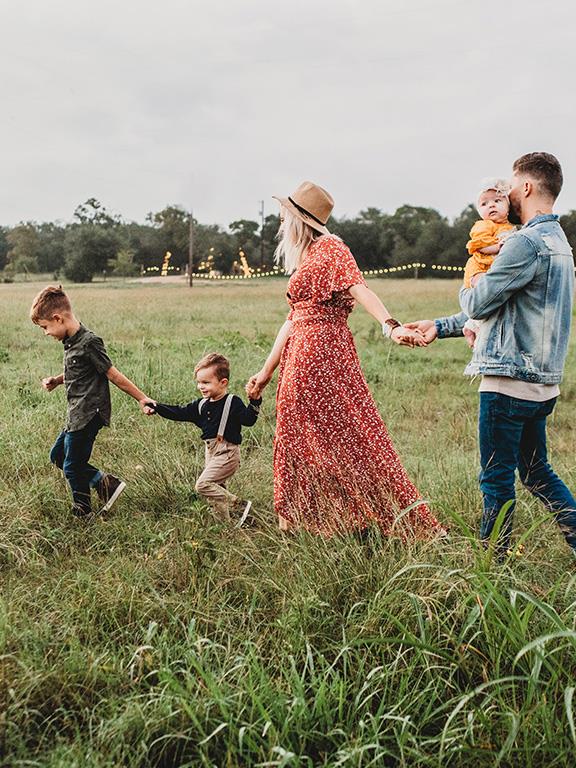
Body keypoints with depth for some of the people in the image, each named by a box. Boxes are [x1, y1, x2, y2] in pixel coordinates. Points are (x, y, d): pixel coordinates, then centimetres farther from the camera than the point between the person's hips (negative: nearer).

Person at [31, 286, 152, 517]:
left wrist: (142, 398, -12)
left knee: (72, 467, 2)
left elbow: (113, 375, -16)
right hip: (77, 415, 10)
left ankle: (82, 511, 23)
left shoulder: (89, 343, -21)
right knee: (57, 455, 19)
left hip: (88, 415, -10)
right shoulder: (71, 342, 8)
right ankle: (103, 481, 18)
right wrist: (57, 380, 7)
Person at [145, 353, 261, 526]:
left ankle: (240, 506, -11)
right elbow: (179, 412, 12)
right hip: (211, 453, 8)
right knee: (216, 488, 12)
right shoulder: (201, 405, 10)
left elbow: (248, 419, -21)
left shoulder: (233, 403, -10)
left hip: (227, 453, -8)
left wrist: (255, 401, -35)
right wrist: (156, 407, 4)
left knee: (203, 484, -17)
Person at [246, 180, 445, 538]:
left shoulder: (330, 248, -6)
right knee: (301, 439, 11)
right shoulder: (304, 259, 21)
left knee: (347, 436, -7)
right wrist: (267, 371, 23)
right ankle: (303, 522, 20)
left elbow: (359, 288, -22)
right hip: (300, 358, 9)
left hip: (323, 353, -9)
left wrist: (391, 326, -38)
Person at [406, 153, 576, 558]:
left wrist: (466, 291, 12)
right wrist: (439, 326, 20)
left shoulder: (527, 242, -17)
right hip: (542, 382, 10)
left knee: (497, 478, 2)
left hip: (510, 380, -10)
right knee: (536, 471, 19)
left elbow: (478, 303, -13)